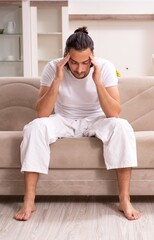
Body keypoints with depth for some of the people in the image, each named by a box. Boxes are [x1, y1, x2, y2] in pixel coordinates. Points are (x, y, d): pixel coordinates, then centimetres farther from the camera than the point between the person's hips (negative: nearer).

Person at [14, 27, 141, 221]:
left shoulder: (105, 67, -18)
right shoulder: (53, 68, -18)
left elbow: (114, 114, -25)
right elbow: (42, 114, -25)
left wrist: (97, 81, -36)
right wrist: (57, 80, -35)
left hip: (95, 121, 0)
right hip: (63, 121, 0)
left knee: (121, 127, -32)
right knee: (34, 128, -31)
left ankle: (124, 200, -25)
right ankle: (29, 201, -25)